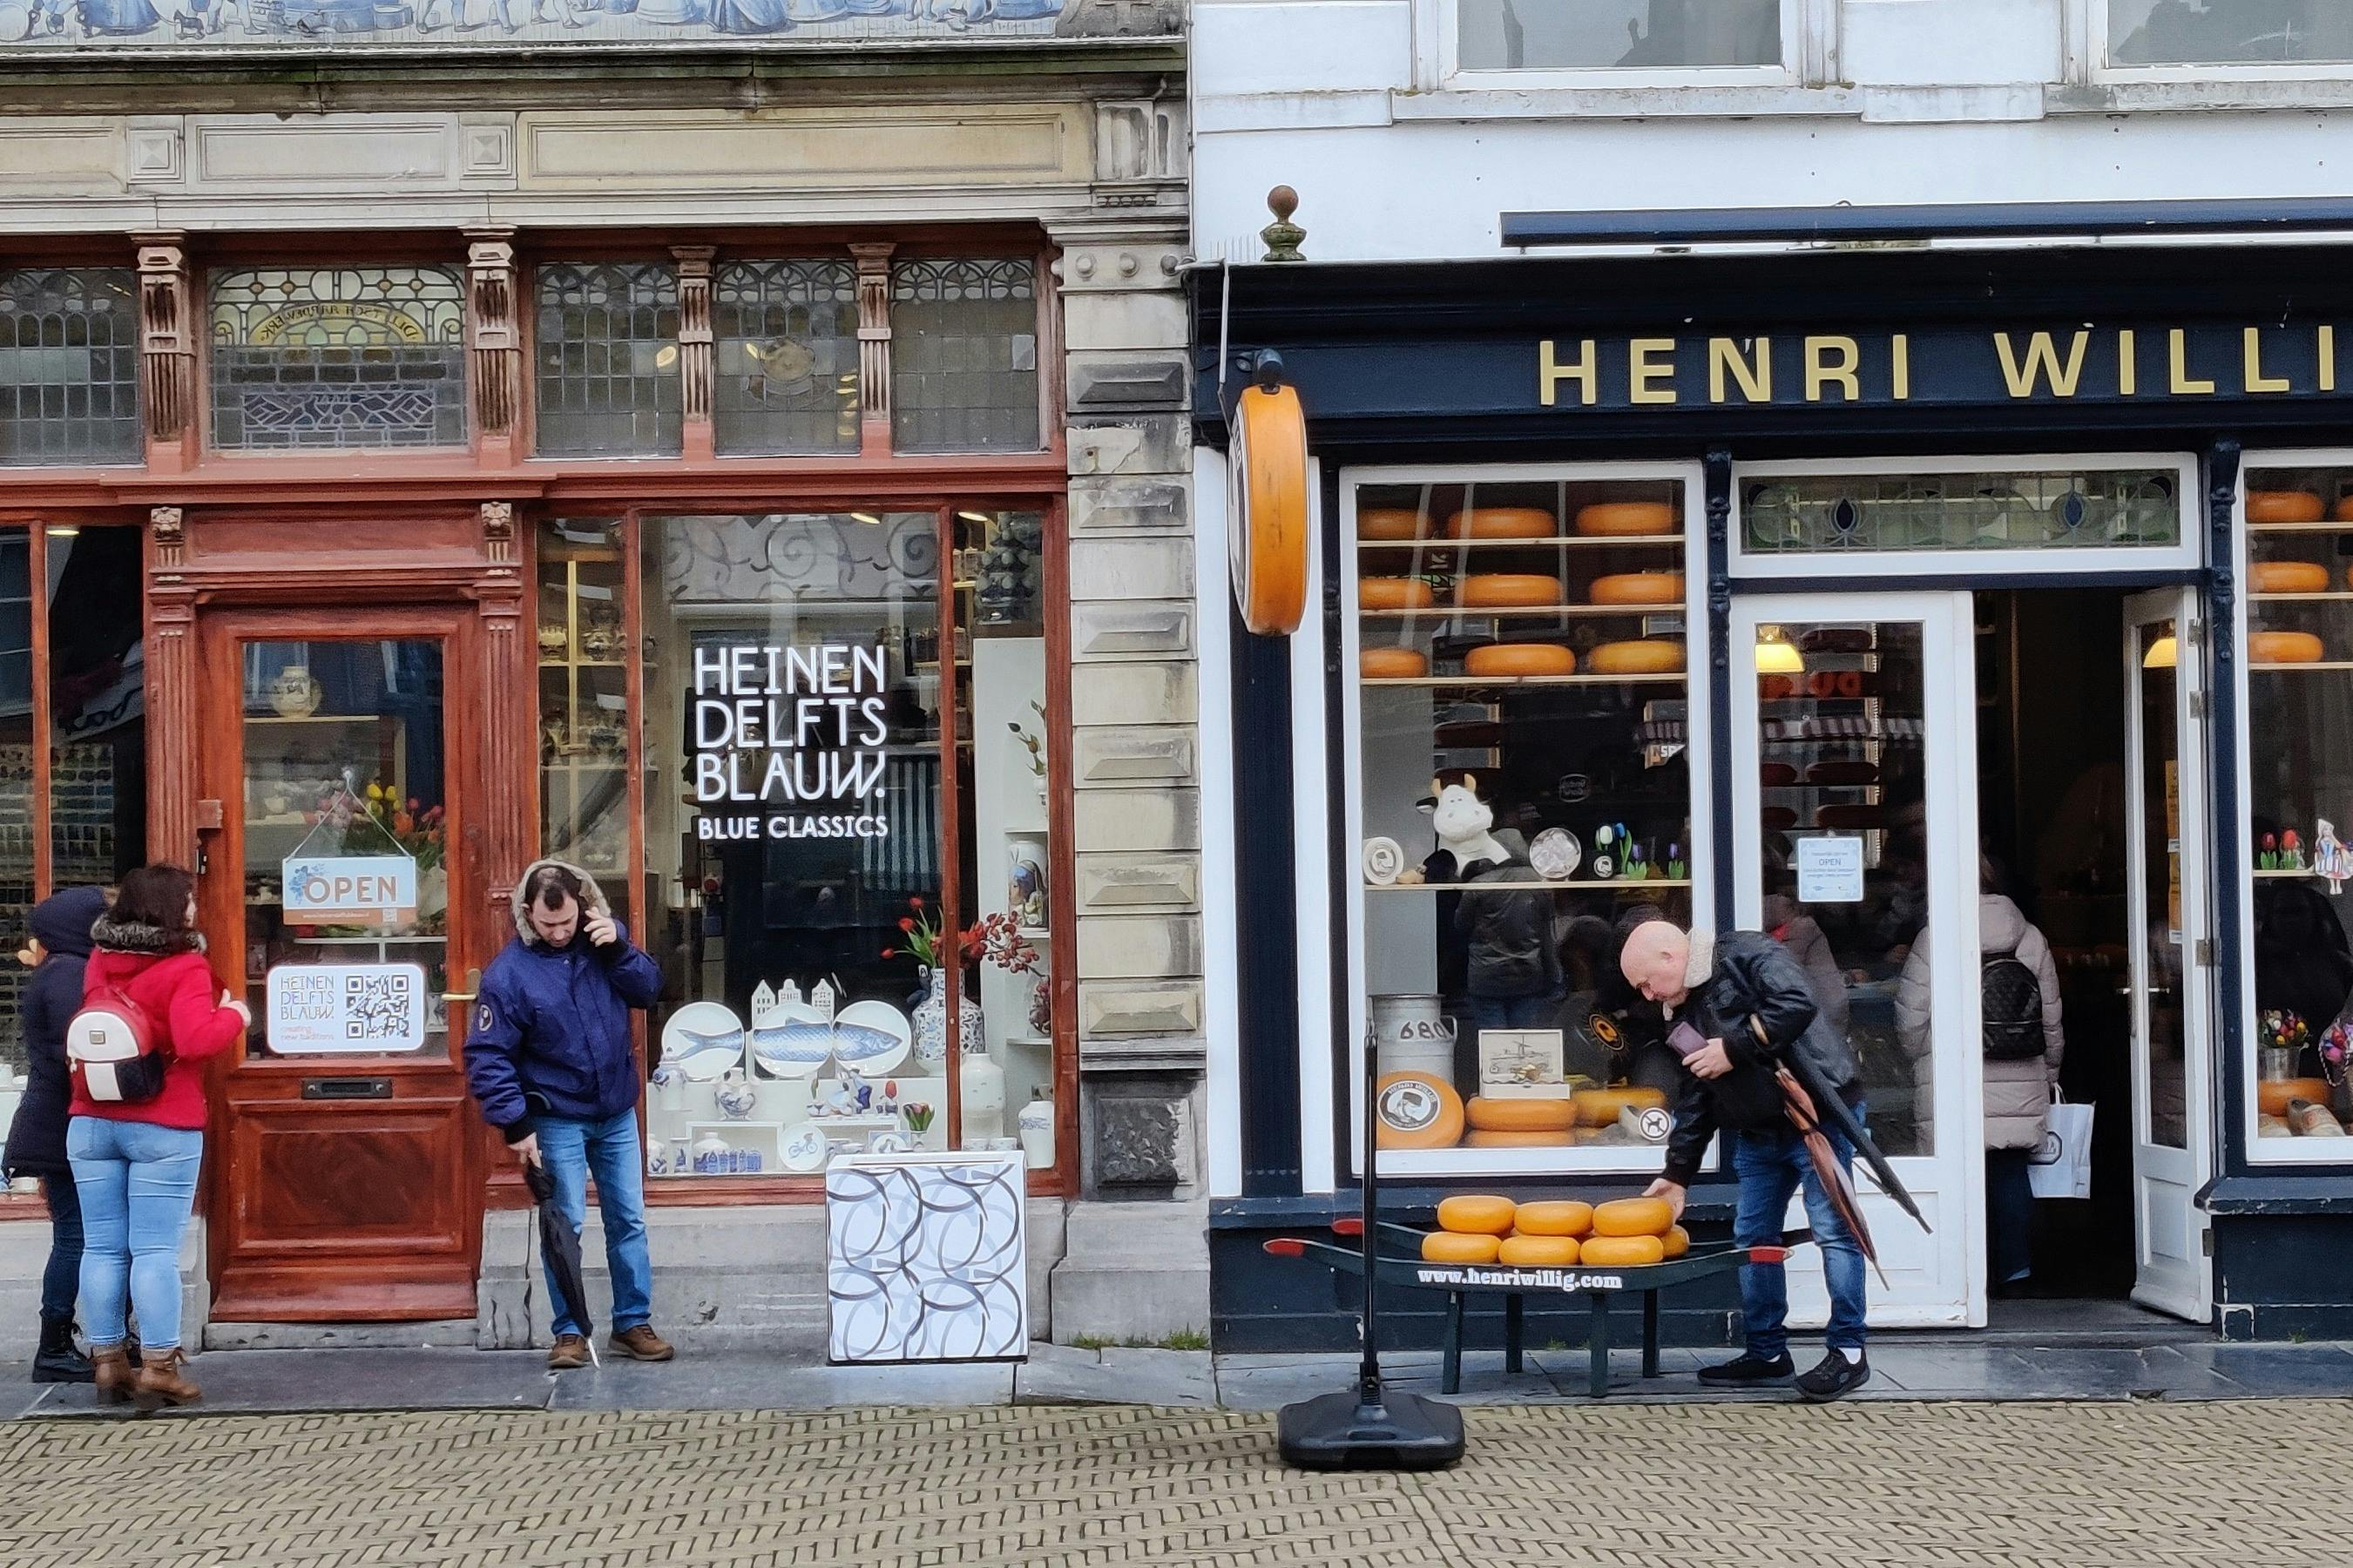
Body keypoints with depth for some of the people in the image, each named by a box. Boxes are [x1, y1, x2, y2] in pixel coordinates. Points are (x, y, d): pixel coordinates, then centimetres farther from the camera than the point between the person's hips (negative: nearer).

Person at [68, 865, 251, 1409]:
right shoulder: (185, 967, -12)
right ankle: (158, 1366, -1)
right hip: (162, 1128, -6)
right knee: (156, 1250, -3)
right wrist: (233, 1014, -4)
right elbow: (196, 1041, -23)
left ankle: (108, 1360, 12)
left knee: (102, 1247, 8)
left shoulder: (98, 961, 9)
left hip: (91, 1123, 6)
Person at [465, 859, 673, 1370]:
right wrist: (515, 1124, -18)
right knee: (565, 1225, -1)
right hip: (557, 1120, -4)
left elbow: (649, 990, -1)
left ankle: (633, 1323, 19)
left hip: (617, 1114, 4)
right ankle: (569, 1332, 11)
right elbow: (487, 1055, -14)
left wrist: (619, 948, -17)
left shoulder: (599, 941, -2)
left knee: (629, 1221, 9)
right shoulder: (508, 973, -14)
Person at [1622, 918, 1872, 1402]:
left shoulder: (1746, 955, -8)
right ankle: (1766, 1352, 20)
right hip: (1757, 1135, 9)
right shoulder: (1687, 1009, 17)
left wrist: (1734, 1047, -19)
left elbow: (1798, 1003, -24)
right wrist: (1677, 1174, 17)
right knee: (1752, 1237, 10)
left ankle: (1848, 1352, -1)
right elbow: (1694, 1101, 20)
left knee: (1833, 1231, -8)